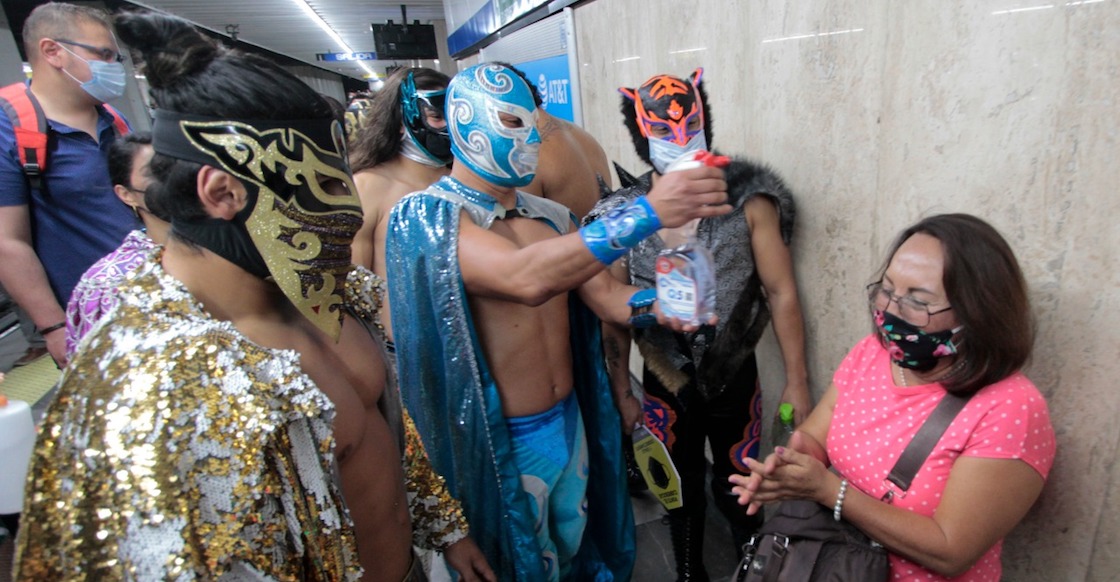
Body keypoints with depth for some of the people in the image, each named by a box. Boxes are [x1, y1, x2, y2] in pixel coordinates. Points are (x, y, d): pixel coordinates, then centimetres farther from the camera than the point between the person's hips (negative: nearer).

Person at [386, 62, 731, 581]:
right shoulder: (426, 217, -19)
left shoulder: (551, 217, 5)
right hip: (501, 445, -6)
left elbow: (605, 295, 2)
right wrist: (647, 212, -39)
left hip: (572, 424, 6)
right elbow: (526, 278, -36)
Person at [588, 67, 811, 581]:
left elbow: (780, 294, -8)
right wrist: (620, 391, 2)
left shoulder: (746, 200, -12)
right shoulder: (622, 215, -8)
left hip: (735, 376, -1)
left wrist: (797, 381, -7)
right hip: (666, 383, 1)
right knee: (681, 487, 21)